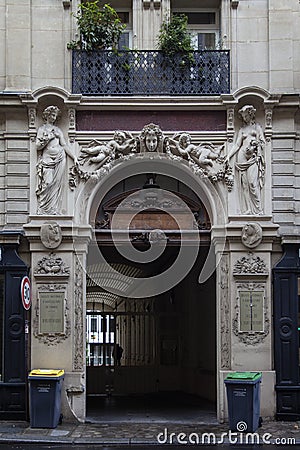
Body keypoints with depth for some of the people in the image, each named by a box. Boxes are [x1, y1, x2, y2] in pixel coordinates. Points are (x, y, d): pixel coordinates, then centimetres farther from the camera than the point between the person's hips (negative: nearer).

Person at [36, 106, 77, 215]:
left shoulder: (57, 130, 17)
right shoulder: (42, 129, 10)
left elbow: (64, 145, 13)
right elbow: (38, 147, 2)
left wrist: (74, 157, 6)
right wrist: (48, 138, -8)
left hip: (59, 159, 2)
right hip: (47, 159, -2)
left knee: (56, 185, -4)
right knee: (47, 184, -12)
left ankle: (55, 210, -4)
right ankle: (44, 210, -9)